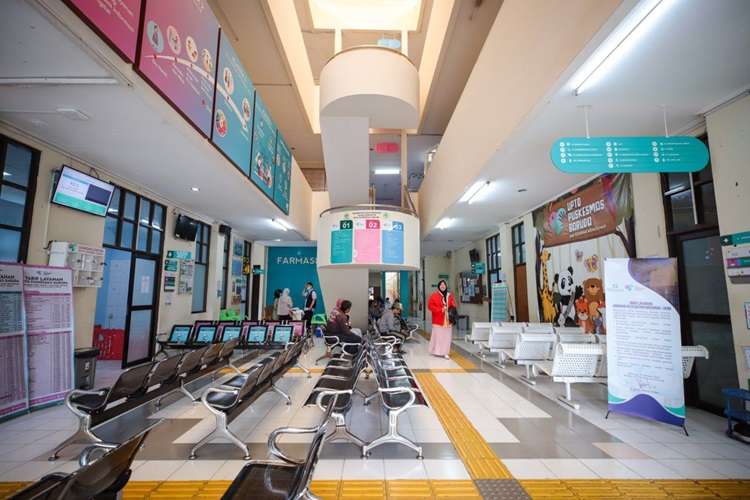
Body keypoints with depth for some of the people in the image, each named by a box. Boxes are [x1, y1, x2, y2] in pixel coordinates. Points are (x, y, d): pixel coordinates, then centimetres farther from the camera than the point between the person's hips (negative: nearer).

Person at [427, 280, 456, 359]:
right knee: (437, 335, 0)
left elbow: (453, 306, 16)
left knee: (447, 336, 2)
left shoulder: (450, 295, 10)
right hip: (438, 320, -4)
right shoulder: (434, 295, -3)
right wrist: (440, 310, -15)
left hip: (448, 319, 4)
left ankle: (445, 352, 6)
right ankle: (436, 351, 13)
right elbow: (430, 306, -8)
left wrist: (452, 307, -8)